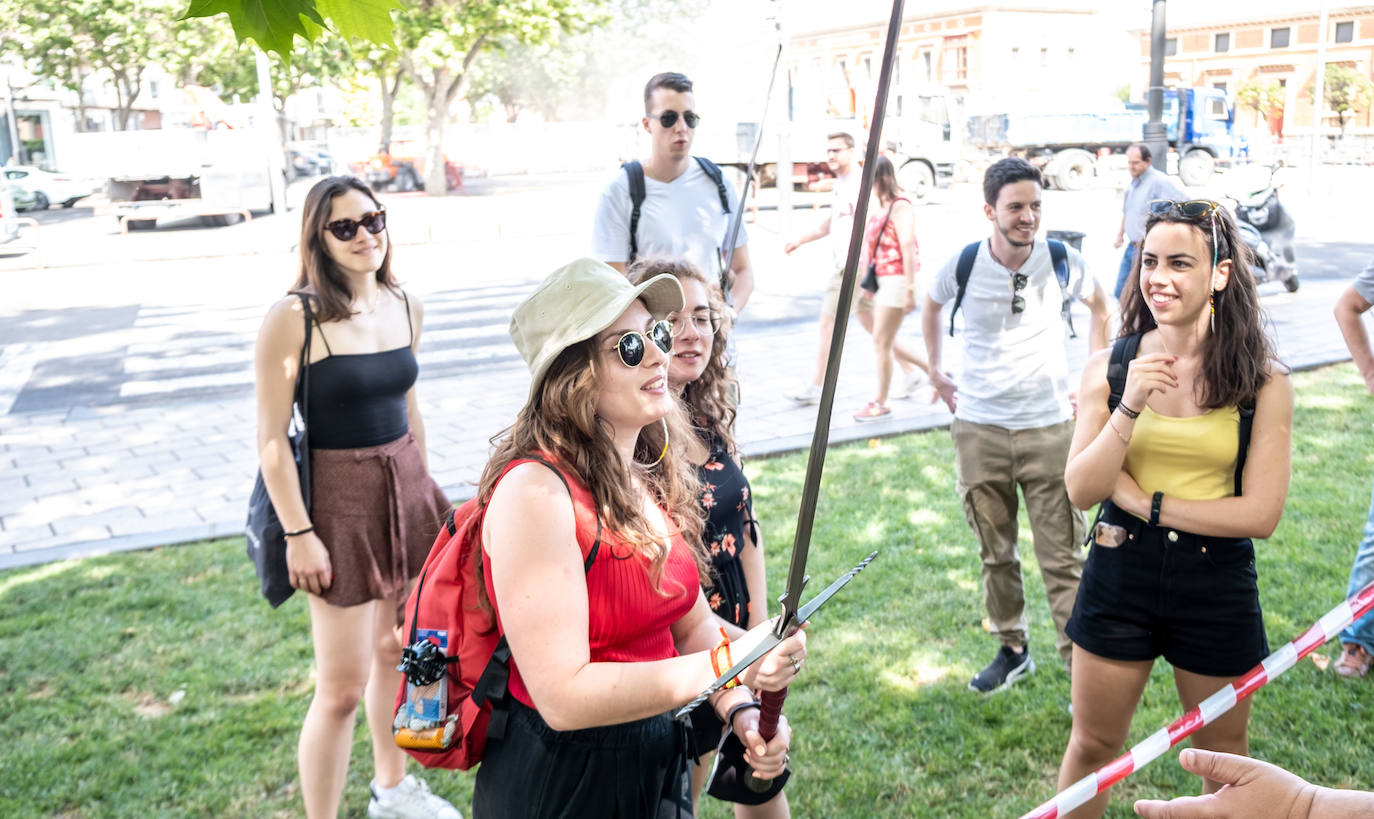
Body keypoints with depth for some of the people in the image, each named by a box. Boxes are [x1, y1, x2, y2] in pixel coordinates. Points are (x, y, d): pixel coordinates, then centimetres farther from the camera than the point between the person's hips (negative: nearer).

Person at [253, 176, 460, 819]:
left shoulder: (405, 307, 4)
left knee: (396, 648, 20)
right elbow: (272, 439, -14)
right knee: (343, 686, -2)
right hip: (339, 500, -6)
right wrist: (298, 534, -16)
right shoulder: (294, 317, -15)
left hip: (406, 491, 6)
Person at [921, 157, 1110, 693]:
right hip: (978, 431, 1)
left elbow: (1100, 307, 15)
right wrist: (935, 373, 15)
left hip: (1050, 428, -1)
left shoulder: (1061, 260, -6)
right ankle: (1011, 650, 31)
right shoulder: (962, 266, -6)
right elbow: (930, 305, 17)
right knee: (995, 554, 13)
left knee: (1062, 558, 0)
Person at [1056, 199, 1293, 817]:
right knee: (1092, 746, 15)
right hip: (1121, 575, 1)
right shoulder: (1109, 368, -6)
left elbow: (1261, 513, -13)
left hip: (1217, 586, 0)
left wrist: (1146, 502, -16)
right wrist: (1129, 408, -23)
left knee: (1224, 755, 20)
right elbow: (1080, 491, -11)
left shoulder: (1264, 382, -9)